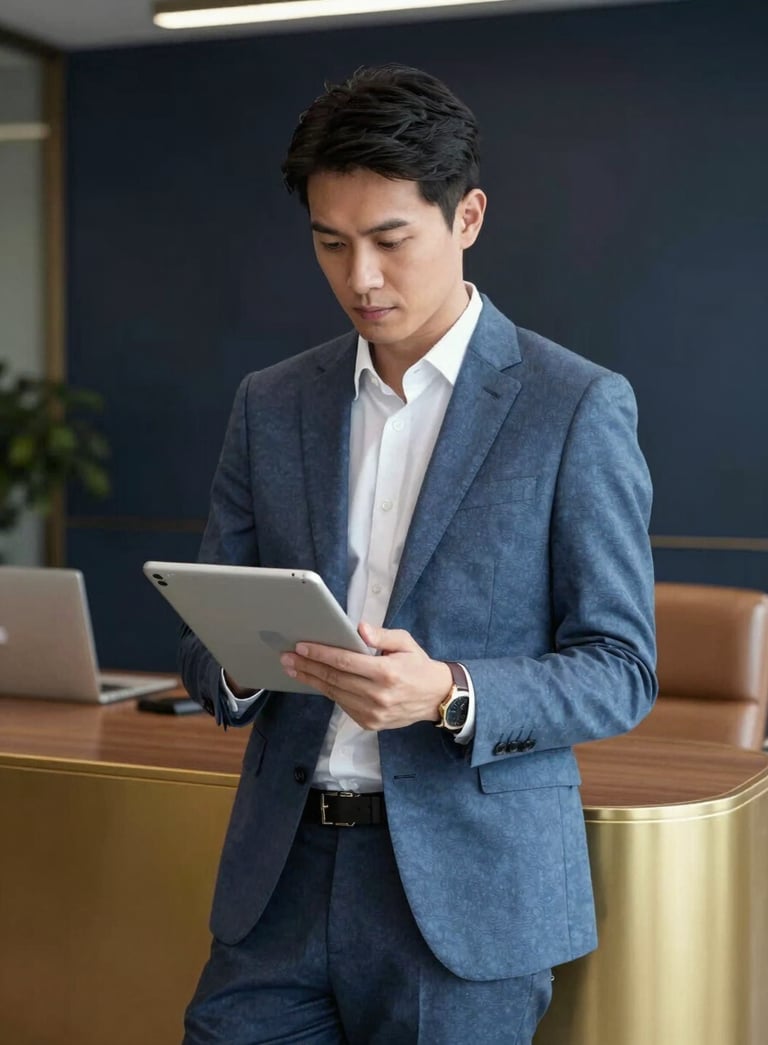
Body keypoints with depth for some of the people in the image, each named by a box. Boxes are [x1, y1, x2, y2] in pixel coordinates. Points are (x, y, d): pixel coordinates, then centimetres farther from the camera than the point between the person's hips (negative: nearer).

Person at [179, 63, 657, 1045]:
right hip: (282, 881, 4)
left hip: (466, 891, -3)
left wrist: (447, 695, -22)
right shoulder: (270, 404, 8)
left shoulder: (580, 407, -5)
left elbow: (619, 668, -5)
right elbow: (206, 636, 12)